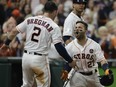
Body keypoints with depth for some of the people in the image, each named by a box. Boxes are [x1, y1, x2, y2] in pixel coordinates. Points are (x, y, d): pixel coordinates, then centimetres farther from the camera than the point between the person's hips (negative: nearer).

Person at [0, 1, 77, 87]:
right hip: (40, 59, -5)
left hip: (26, 57, 5)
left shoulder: (30, 20, 5)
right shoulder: (54, 27, -8)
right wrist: (70, 61, -7)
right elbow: (59, 47, -14)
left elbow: (14, 31, 8)